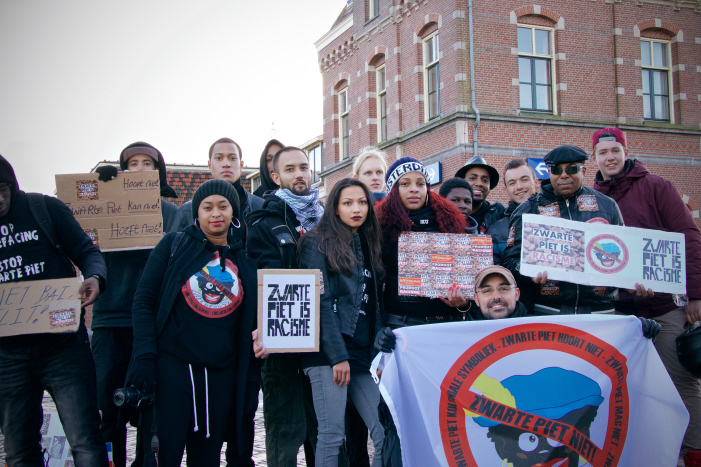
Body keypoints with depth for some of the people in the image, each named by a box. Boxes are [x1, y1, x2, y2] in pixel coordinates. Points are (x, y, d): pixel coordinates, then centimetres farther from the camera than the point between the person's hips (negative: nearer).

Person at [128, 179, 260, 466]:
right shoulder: (174, 245, 4)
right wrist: (145, 356, -11)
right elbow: (144, 300, -1)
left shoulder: (245, 260, 11)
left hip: (222, 375, 3)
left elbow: (251, 320, 17)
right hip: (172, 366, -3)